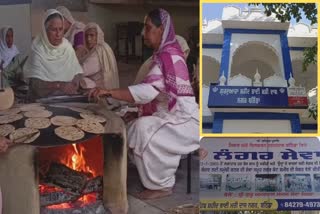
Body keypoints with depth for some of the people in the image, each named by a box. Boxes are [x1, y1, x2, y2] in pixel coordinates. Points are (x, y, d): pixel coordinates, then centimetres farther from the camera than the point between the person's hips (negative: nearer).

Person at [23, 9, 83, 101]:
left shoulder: (67, 47, 4)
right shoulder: (38, 51, -8)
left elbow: (77, 72, 4)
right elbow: (35, 83, -14)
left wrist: (75, 82, -16)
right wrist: (59, 85, -25)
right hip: (43, 100, -2)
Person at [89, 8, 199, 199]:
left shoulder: (169, 55, -20)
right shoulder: (165, 53, 12)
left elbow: (149, 90, -31)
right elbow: (155, 91, 15)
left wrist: (109, 92, -35)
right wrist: (136, 111, 5)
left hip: (185, 119, -10)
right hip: (175, 116, 10)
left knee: (144, 129, -27)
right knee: (133, 128, 2)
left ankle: (161, 184, -11)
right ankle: (158, 177, 11)